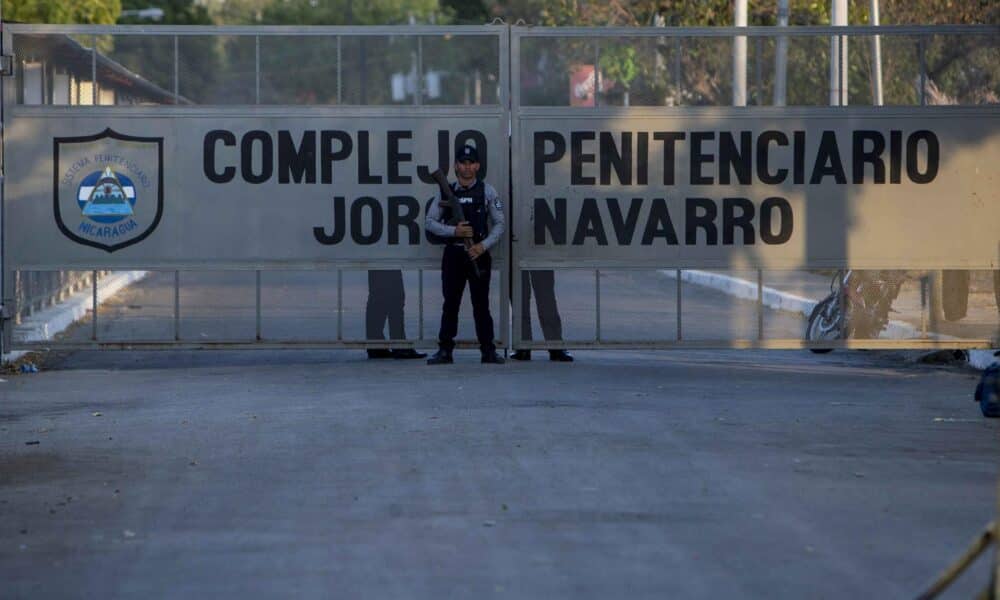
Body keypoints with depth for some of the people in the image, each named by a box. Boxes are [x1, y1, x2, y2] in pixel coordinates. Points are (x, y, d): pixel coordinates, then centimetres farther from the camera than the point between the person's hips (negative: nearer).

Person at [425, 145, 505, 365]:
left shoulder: (487, 191, 3)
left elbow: (499, 224, 2)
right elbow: (430, 221, 4)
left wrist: (484, 245, -12)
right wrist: (454, 231, -12)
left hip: (478, 253, -1)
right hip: (453, 254, 1)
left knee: (481, 304, 0)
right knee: (450, 304, 3)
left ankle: (488, 350, 4)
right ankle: (444, 350, 6)